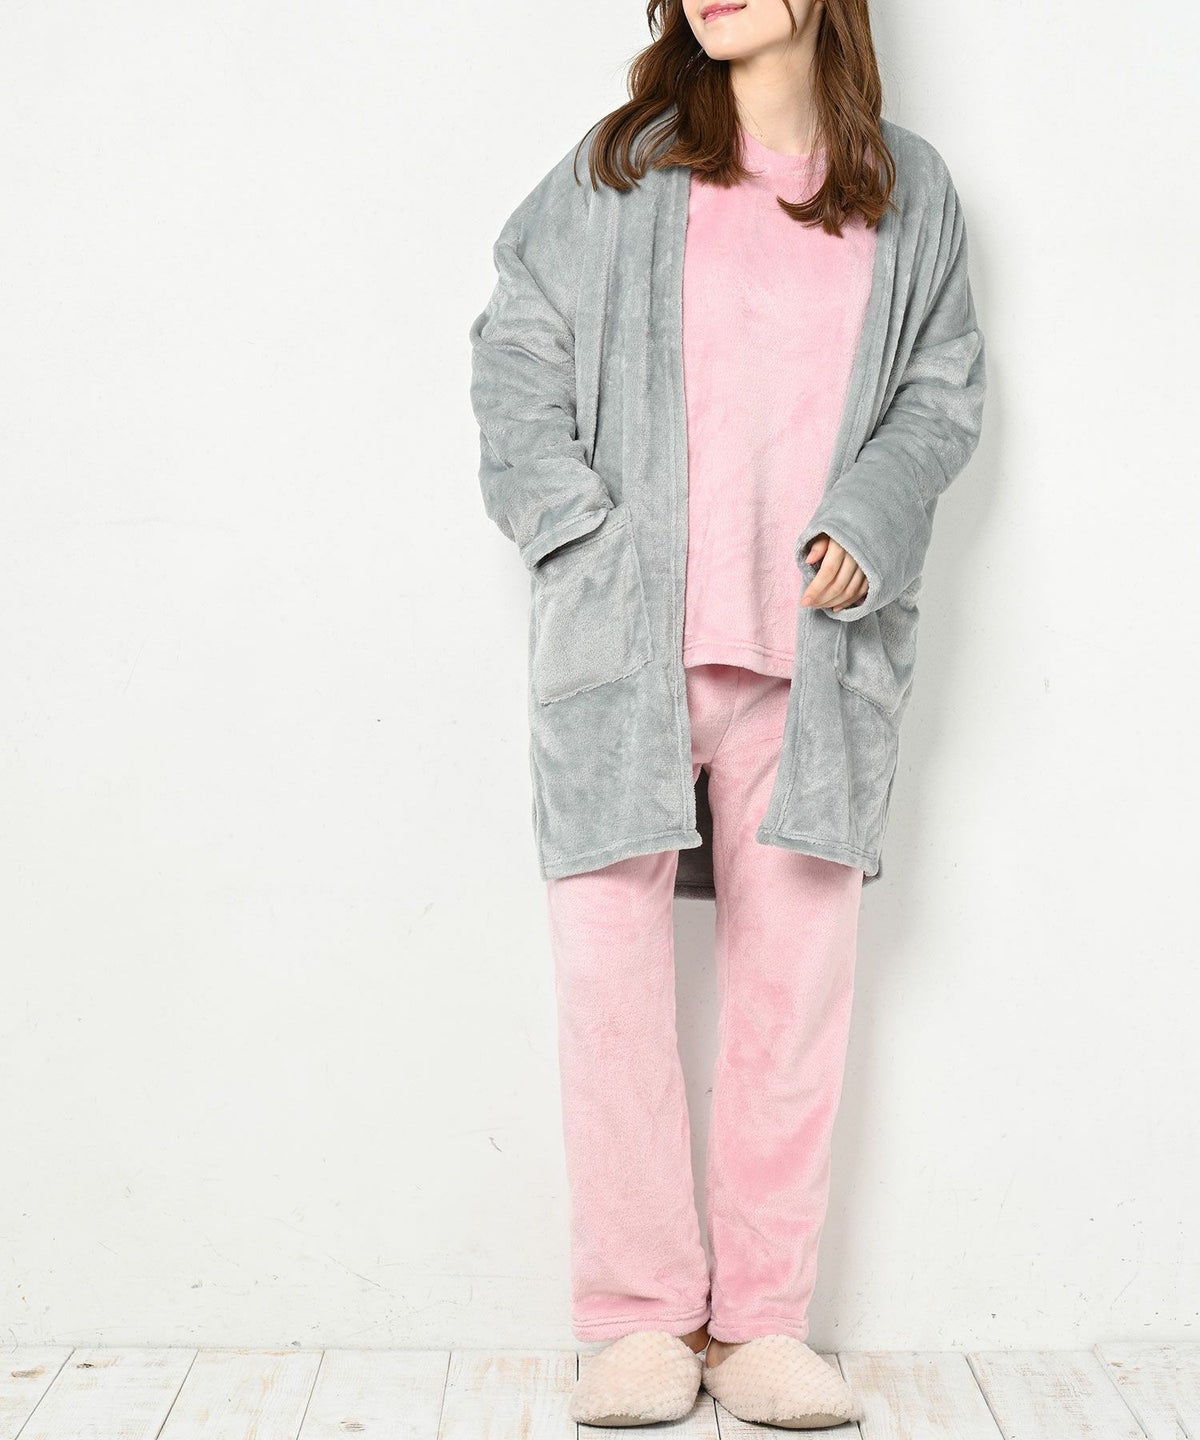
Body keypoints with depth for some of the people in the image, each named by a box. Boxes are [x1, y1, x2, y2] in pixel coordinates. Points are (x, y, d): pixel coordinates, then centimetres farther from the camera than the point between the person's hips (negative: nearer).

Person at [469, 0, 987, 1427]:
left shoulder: (908, 189, 15)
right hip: (624, 637, -1)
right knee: (610, 964, -4)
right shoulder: (621, 171, 10)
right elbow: (517, 347, 8)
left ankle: (761, 1322, 16)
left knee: (794, 977, 3)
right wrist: (578, 529, -4)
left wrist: (868, 524, -4)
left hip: (814, 650, 2)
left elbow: (943, 391, 14)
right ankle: (642, 1320, 10)